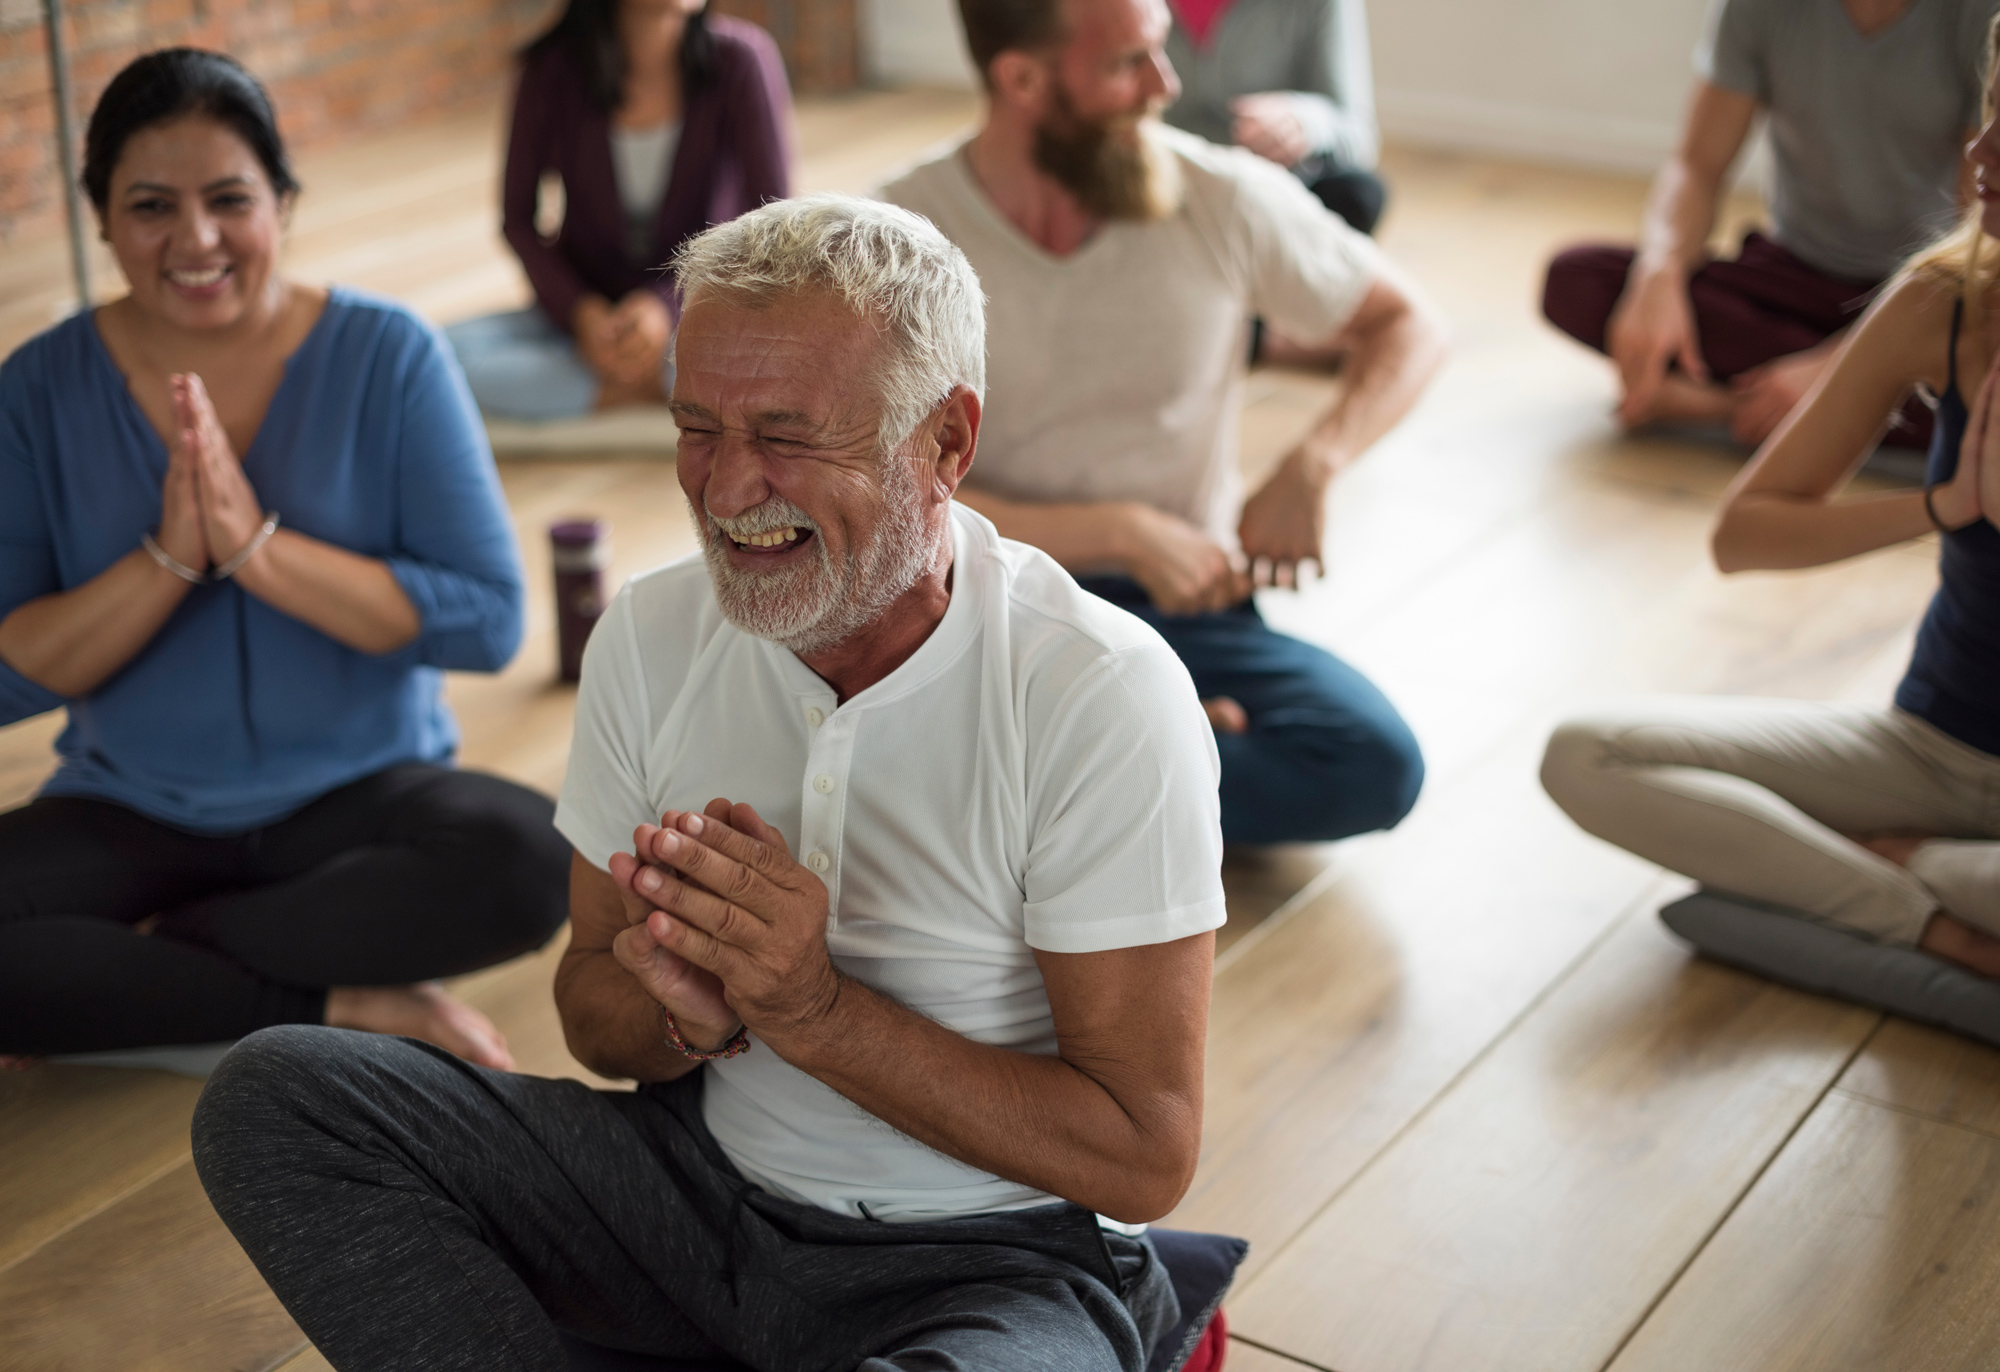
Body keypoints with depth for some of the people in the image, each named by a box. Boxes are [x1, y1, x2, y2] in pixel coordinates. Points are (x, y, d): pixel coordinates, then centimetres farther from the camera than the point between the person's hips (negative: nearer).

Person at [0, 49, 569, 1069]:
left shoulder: (387, 356, -8)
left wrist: (259, 547, -23)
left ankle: (132, 964, -16)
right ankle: (342, 1004, -16)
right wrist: (168, 559, -22)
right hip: (131, 816, 1)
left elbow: (488, 623, -14)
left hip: (361, 791, -1)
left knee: (528, 860, -32)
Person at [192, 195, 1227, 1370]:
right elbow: (593, 1002, 7)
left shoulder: (1100, 698, -20)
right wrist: (695, 1016, -18)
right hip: (705, 1171, 5)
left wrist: (813, 1012, -25)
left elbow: (1144, 1161, -17)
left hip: (990, 1257, -5)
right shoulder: (651, 636, -3)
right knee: (273, 1096, -11)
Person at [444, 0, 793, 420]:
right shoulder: (553, 67, -8)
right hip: (588, 315, 3)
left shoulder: (740, 58, -13)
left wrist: (667, 305, -22)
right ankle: (661, 386, -18)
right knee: (445, 356, -26)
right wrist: (580, 310, -15)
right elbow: (518, 219, 1)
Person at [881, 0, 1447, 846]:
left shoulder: (1227, 198, -4)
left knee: (1376, 766, -26)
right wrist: (1123, 534, -19)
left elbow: (1407, 327, 8)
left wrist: (1313, 464, -11)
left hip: (1184, 607, 2)